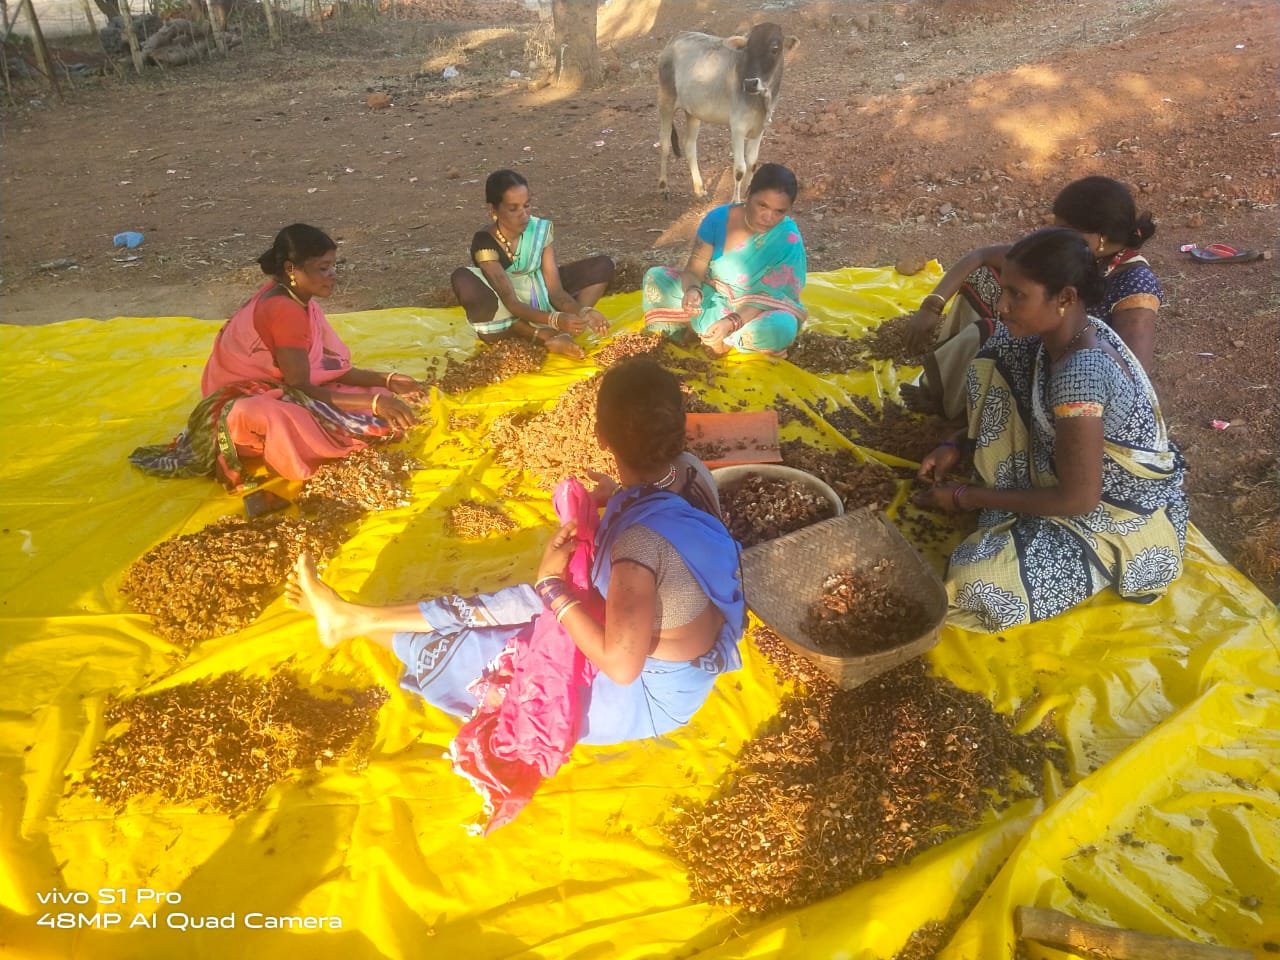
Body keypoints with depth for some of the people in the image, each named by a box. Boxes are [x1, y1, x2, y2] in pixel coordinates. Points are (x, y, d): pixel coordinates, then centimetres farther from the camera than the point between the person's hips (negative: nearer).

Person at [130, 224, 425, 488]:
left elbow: (328, 366, 3)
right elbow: (301, 388, -24)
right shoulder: (284, 310, -25)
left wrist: (387, 381, -8)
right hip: (244, 402, -9)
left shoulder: (296, 298, 2)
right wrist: (373, 401, -27)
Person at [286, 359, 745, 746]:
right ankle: (359, 616, 26)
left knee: (470, 653, 6)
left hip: (650, 692, -7)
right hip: (675, 645, 7)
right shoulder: (691, 469, -15)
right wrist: (622, 498, -4)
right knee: (517, 602, 11)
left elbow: (620, 666, -32)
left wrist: (553, 585, -23)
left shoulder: (640, 541, -40)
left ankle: (357, 625, 31)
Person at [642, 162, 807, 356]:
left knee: (781, 327, -38)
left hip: (754, 311, -2)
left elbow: (769, 297, -23)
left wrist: (732, 321, -40)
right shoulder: (718, 218, -13)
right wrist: (692, 290, -36)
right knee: (655, 277, -14)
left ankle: (700, 329, -19)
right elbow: (694, 269, -11)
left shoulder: (788, 240, -21)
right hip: (711, 297, 2)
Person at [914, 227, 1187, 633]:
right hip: (1071, 471, 9)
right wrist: (957, 446, -2)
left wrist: (969, 497, -18)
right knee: (991, 368, -3)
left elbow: (1078, 499, -26)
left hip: (1125, 517, -9)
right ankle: (1010, 520, 5)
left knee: (979, 582, -28)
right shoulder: (1063, 332, -7)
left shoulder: (1081, 372, -33)